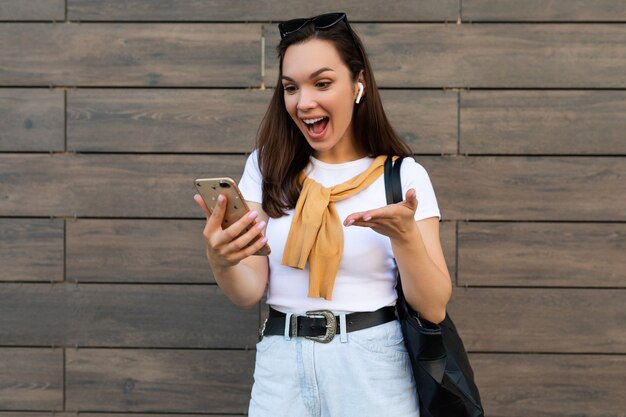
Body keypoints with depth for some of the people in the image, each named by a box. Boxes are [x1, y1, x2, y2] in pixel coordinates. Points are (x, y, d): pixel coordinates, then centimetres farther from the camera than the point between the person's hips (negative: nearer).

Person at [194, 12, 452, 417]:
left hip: (372, 369, -2)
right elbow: (249, 291, -5)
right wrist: (222, 262, -26)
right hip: (282, 368, 2)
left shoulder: (404, 175, -4)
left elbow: (434, 308, -7)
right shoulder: (266, 168, 2)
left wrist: (403, 235, -23)